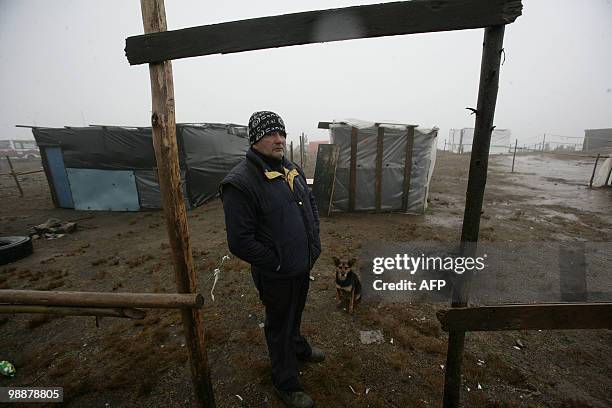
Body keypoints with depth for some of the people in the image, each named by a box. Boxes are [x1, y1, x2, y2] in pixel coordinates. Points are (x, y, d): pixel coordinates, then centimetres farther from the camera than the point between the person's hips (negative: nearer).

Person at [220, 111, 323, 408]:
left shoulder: (292, 169, 2)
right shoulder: (240, 182, -24)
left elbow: (311, 204, 15)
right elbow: (240, 242, -25)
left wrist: (314, 241, 6)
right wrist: (277, 263, -17)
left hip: (303, 265, 7)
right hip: (276, 275, -7)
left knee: (295, 313, 31)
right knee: (279, 325, 17)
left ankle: (298, 346, 61)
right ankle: (286, 384, 43)